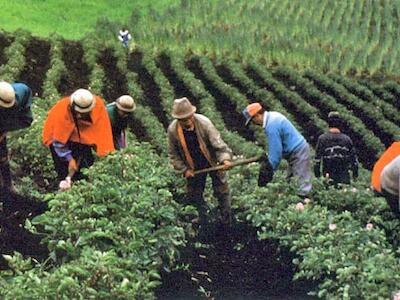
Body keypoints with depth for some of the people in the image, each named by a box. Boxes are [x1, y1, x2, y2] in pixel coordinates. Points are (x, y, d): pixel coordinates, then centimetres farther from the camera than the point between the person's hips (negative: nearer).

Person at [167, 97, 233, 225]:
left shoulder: (204, 123, -27)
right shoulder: (172, 130, -20)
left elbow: (217, 142, -27)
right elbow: (173, 154, -5)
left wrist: (225, 159, -43)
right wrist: (183, 169, -10)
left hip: (212, 162, -2)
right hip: (194, 168, 2)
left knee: (221, 190, 7)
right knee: (193, 193, 13)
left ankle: (226, 219, 26)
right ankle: (203, 217, 36)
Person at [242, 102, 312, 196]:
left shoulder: (271, 126, -23)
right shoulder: (272, 116, 8)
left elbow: (276, 151, -21)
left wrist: (270, 170, -11)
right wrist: (269, 161, 8)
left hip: (298, 152, -11)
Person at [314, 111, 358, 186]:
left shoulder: (322, 139, -5)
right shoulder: (347, 139, 2)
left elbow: (317, 160, -7)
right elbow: (354, 161, 5)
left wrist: (317, 176, 1)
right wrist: (355, 177, 14)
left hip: (328, 178, -2)